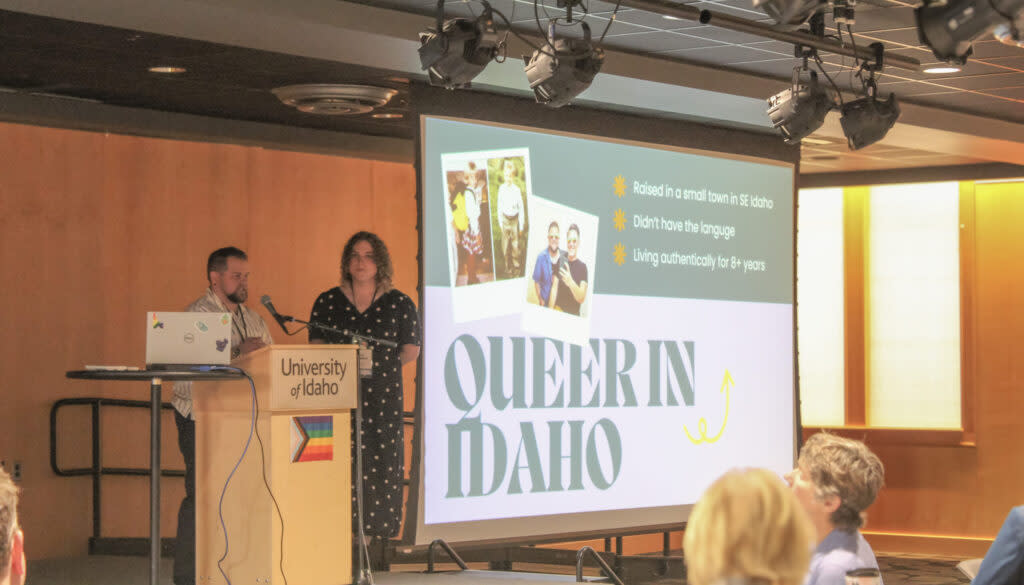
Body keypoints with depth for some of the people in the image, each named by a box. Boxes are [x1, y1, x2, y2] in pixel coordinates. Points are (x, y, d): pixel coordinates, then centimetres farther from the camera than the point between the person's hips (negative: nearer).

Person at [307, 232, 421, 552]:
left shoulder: (399, 304, 6)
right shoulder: (327, 302, 8)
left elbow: (410, 351, 10)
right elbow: (316, 349, 9)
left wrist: (374, 365, 7)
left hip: (383, 400, 0)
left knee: (380, 470, -4)